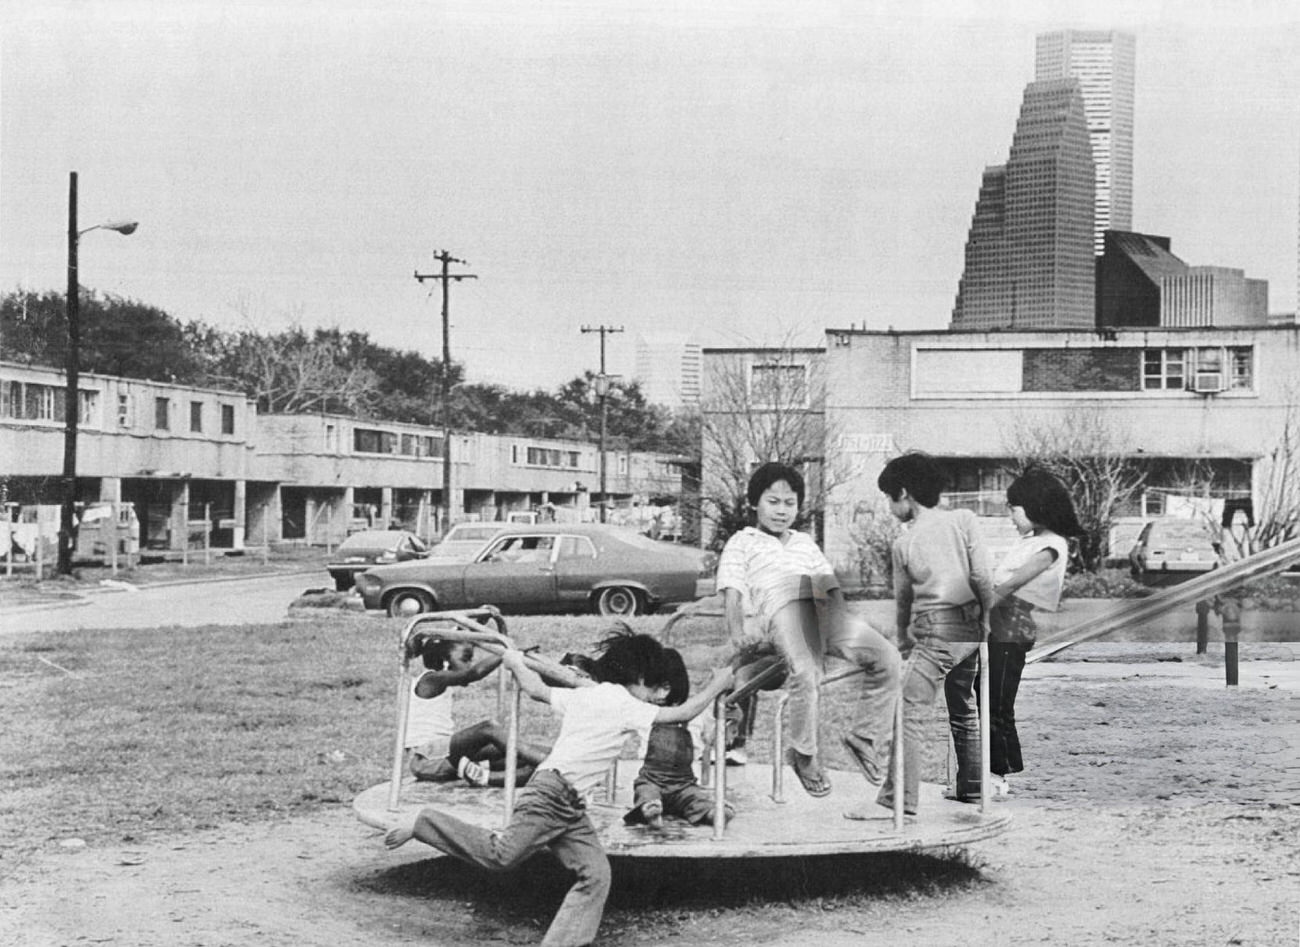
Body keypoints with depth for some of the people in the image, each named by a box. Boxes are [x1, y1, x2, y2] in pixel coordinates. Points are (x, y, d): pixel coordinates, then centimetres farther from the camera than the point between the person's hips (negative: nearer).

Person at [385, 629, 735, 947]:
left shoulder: (583, 695, 18)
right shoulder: (625, 705, -6)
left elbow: (536, 689, 26)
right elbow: (682, 714, -8)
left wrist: (516, 664, 43)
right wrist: (716, 686, 5)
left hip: (570, 807, 10)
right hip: (552, 792, -10)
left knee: (595, 874, 1)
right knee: (502, 855, -13)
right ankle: (423, 824, -1)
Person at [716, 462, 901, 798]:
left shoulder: (806, 543, 39)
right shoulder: (741, 543, 25)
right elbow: (732, 593, 10)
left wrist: (848, 629, 13)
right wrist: (738, 634, -9)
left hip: (825, 610, 5)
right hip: (784, 609, -5)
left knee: (887, 657, -19)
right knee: (804, 673, -35)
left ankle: (865, 736, -6)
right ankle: (804, 755, -15)